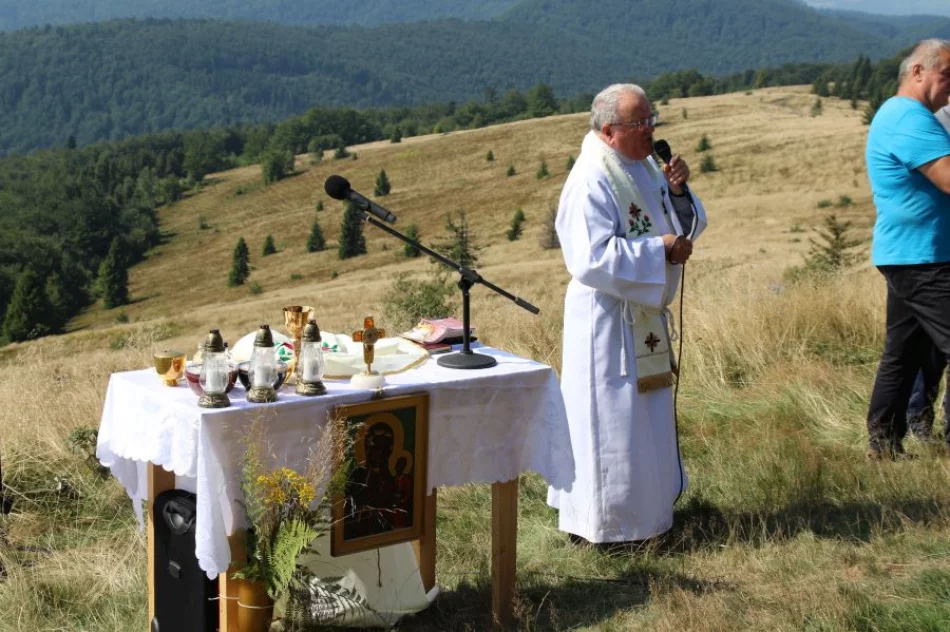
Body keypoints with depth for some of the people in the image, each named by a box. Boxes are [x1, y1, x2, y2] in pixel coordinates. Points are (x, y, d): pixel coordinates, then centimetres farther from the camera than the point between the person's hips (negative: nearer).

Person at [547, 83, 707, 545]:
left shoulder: (644, 166, 7)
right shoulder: (591, 182, -21)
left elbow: (684, 227, 12)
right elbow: (592, 258, -27)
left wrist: (677, 191, -8)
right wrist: (659, 248, -22)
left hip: (644, 312, 9)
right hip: (607, 317, -9)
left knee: (643, 416, 19)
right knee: (610, 417, 0)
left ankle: (640, 504, 35)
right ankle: (598, 522, 13)